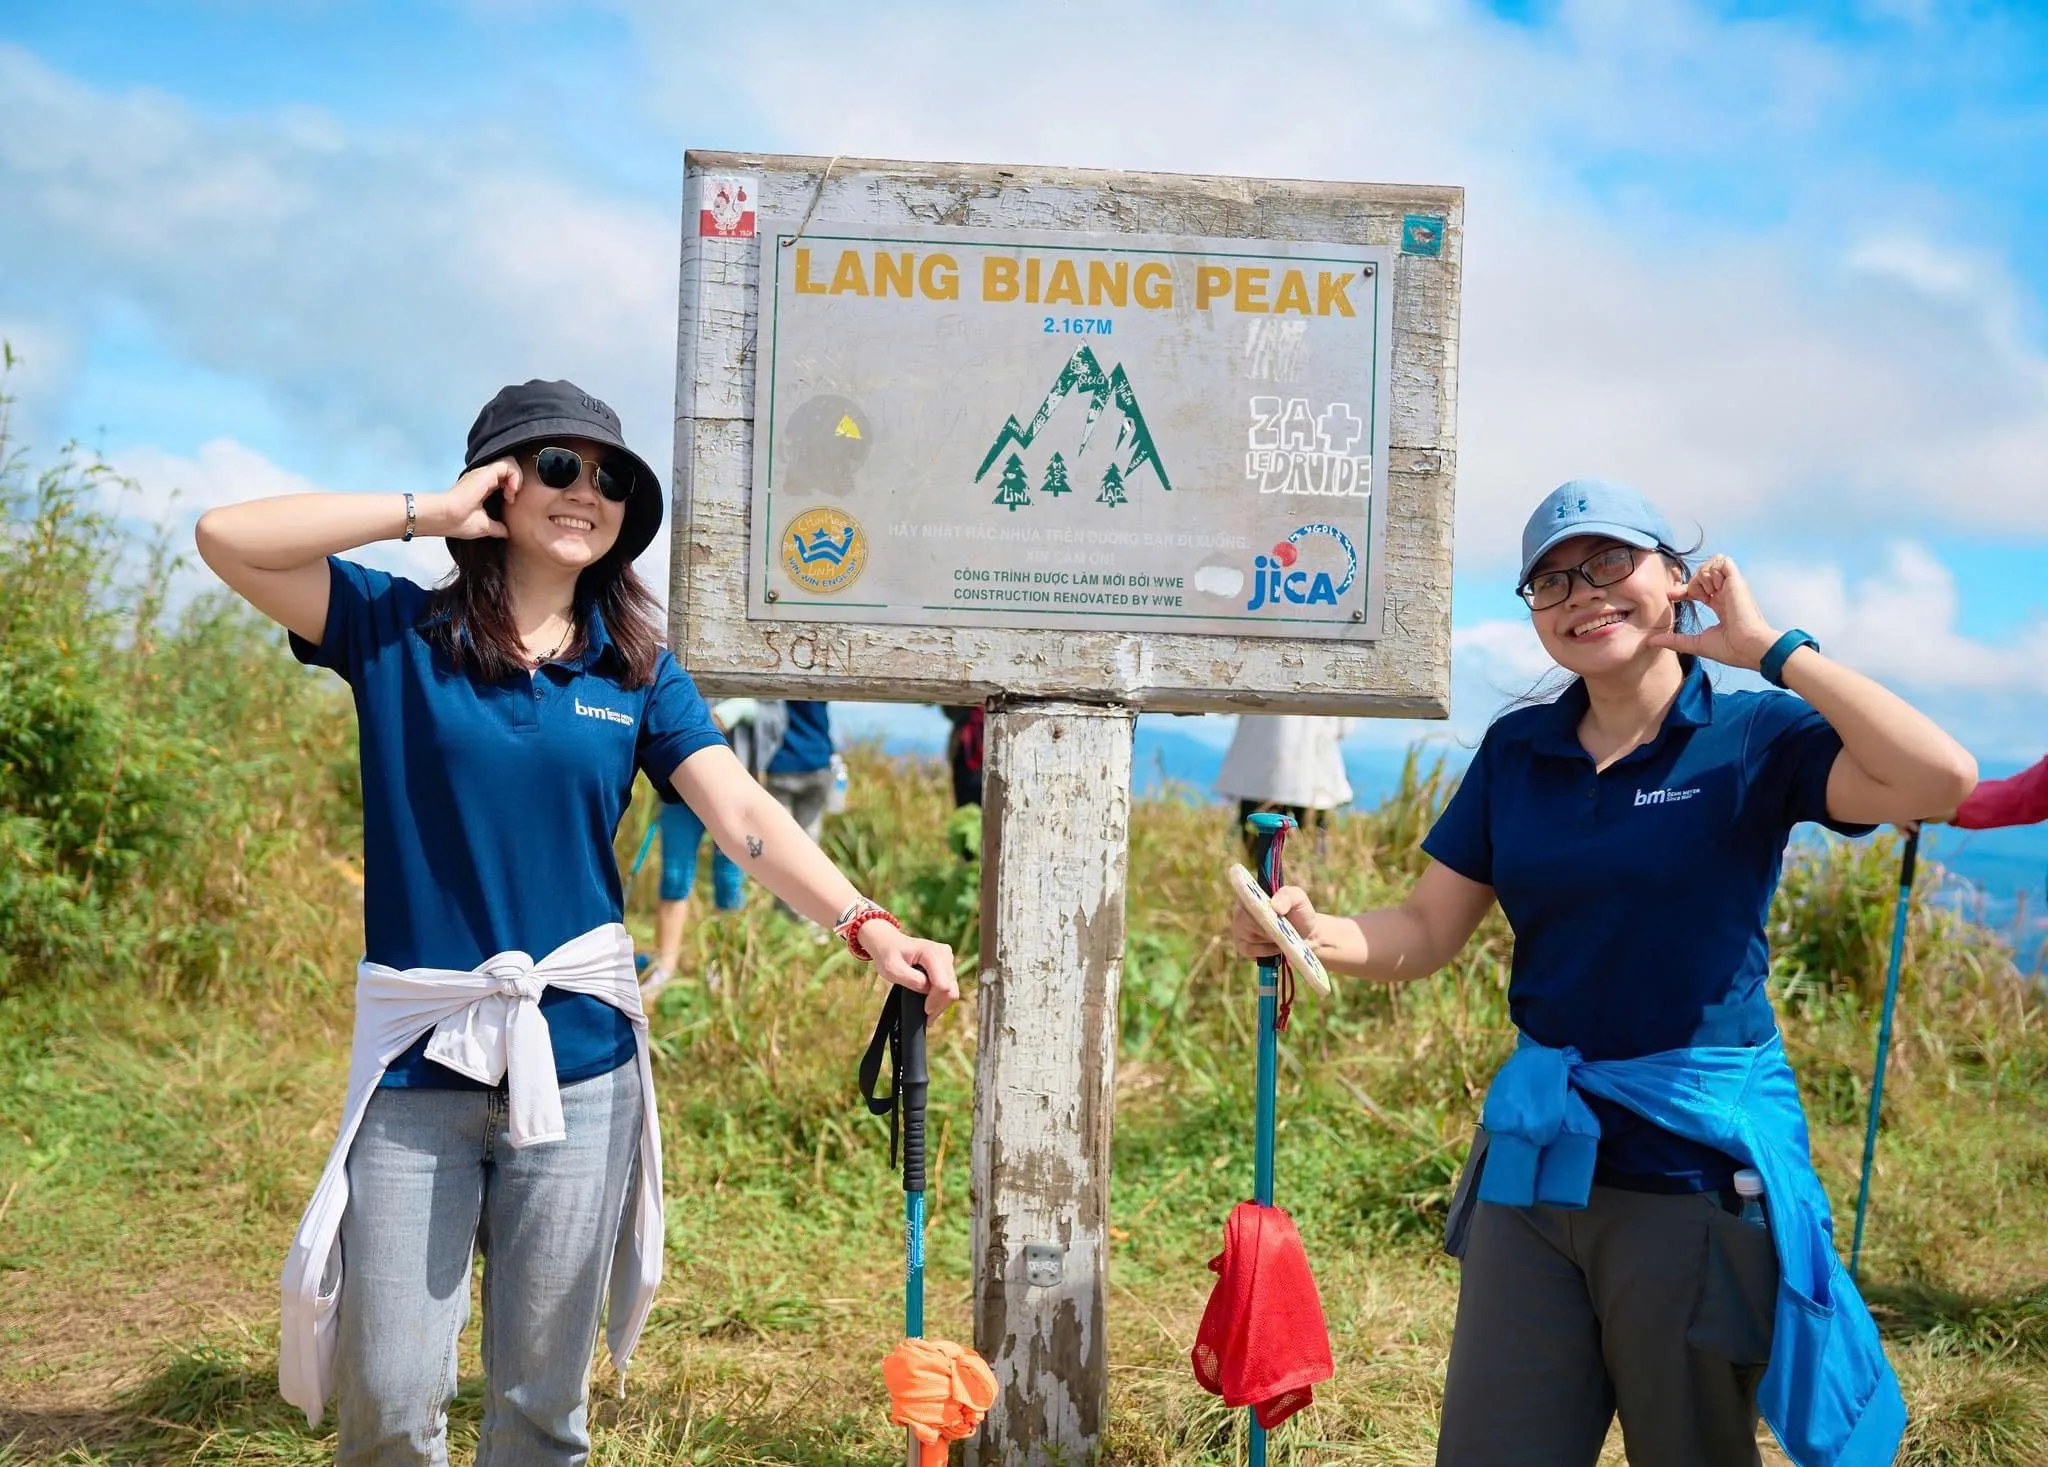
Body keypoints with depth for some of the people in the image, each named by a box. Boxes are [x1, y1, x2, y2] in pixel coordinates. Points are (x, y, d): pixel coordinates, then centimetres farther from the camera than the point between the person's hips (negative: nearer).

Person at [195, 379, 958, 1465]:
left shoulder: (635, 671, 6)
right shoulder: (396, 631, 0)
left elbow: (744, 816, -6)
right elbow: (226, 537, -13)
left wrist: (867, 927, -21)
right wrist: (433, 512, -9)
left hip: (577, 1063, 2)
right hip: (416, 1061, -2)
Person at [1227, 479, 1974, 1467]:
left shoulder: (1753, 738, -6)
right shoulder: (1516, 751, 7)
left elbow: (1940, 777, -24)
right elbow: (1427, 931, 7)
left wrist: (1767, 647, -17)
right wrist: (1314, 934, -14)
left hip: (1699, 1163, -4)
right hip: (1536, 1156, 4)